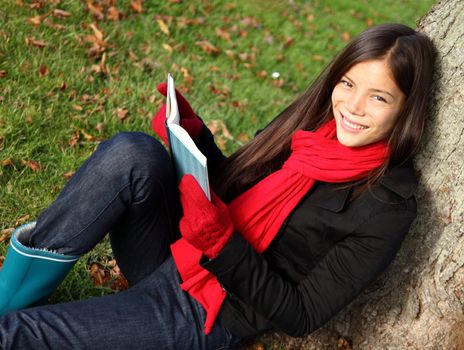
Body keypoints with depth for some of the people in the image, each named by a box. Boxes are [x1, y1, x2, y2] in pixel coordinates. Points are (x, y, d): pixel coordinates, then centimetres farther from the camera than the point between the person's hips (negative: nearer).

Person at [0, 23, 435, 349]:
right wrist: (191, 135, -6)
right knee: (133, 152, -25)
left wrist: (220, 242, -27)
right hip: (175, 250, 6)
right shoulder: (309, 119, 1)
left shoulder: (387, 207, -16)